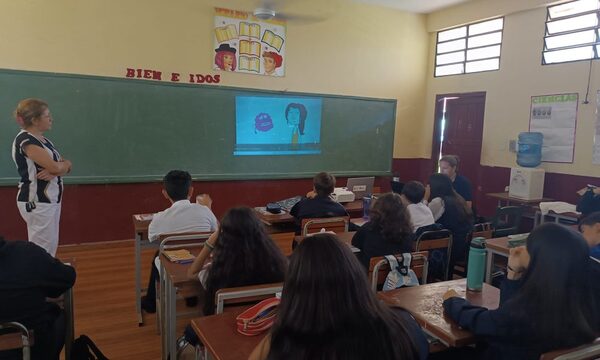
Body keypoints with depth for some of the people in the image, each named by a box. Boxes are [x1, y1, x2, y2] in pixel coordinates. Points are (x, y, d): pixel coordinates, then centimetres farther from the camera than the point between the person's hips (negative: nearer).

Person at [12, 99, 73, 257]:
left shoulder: (43, 140, 13)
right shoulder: (25, 140, -15)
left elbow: (66, 165, 8)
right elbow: (55, 167, -22)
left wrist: (56, 168, -15)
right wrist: (64, 164, 1)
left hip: (51, 200, 9)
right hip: (37, 202, -9)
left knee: (50, 248, 13)